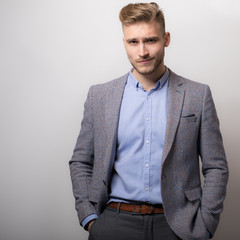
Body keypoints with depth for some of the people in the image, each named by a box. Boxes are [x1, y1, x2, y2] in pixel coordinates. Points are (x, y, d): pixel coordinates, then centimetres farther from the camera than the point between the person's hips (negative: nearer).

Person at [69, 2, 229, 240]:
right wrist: (89, 218, 0)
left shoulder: (198, 95, 0)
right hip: (115, 221, 1)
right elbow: (80, 162, 9)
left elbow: (216, 168, 3)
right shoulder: (99, 96, 4)